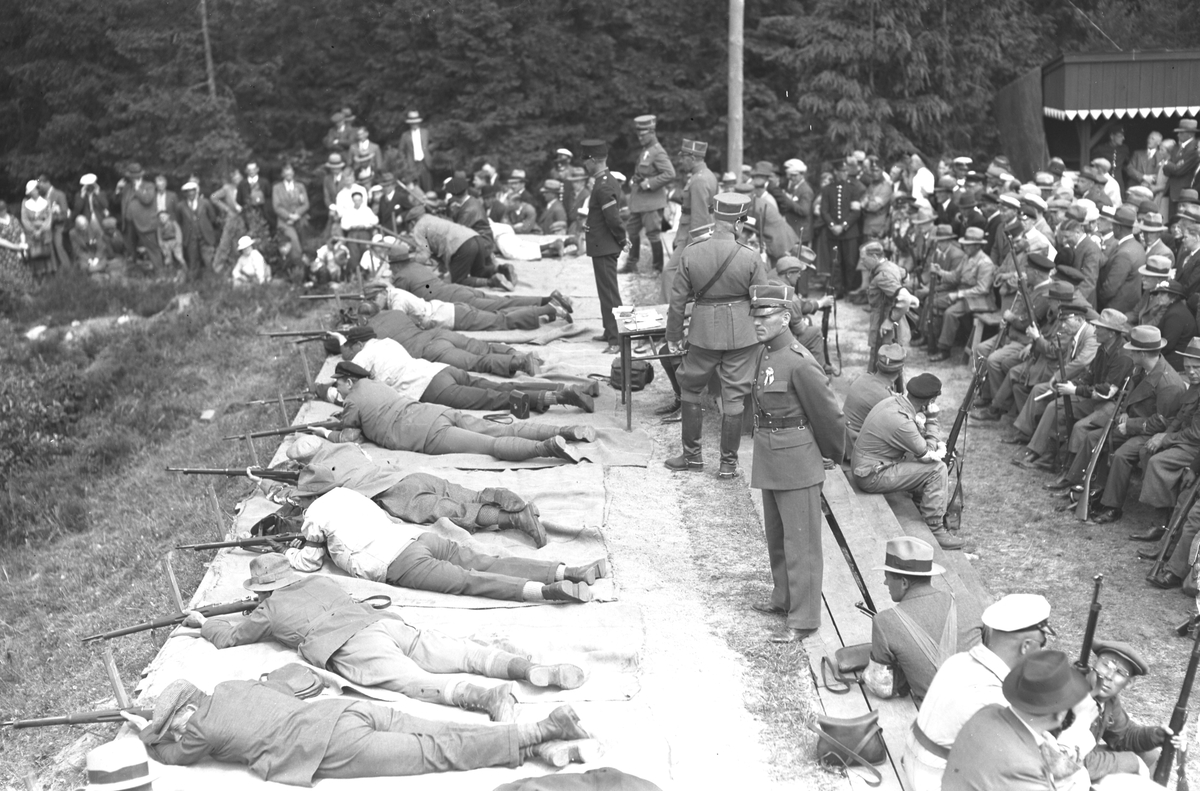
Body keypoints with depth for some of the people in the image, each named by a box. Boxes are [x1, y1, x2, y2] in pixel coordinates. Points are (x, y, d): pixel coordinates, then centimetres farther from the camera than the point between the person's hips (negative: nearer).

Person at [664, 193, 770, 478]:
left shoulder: (690, 254, -9)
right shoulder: (750, 258, -12)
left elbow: (678, 300, -2)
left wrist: (673, 335, 10)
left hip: (704, 332, 0)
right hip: (742, 334, 0)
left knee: (690, 389, 19)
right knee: (734, 397, 9)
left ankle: (692, 455, 27)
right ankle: (728, 463, 18)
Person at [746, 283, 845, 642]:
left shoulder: (799, 362, -21)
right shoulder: (764, 353, 6)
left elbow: (828, 414, -14)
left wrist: (834, 454, 0)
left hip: (796, 463, -9)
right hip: (769, 462, 9)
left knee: (800, 541, -1)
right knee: (775, 535, 21)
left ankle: (803, 619, 7)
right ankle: (784, 597, 38)